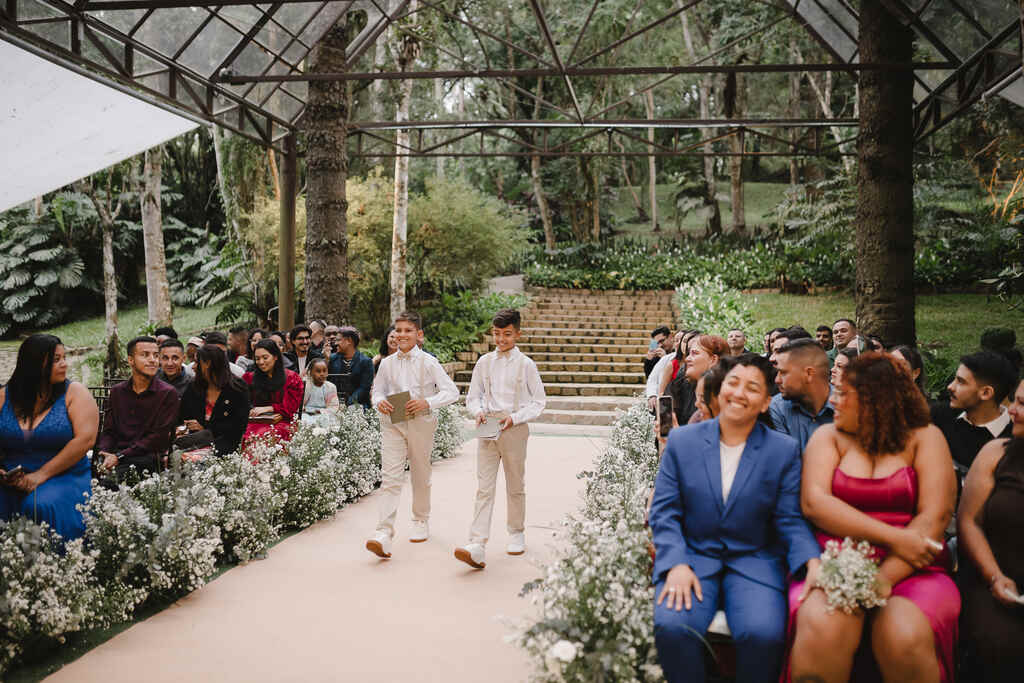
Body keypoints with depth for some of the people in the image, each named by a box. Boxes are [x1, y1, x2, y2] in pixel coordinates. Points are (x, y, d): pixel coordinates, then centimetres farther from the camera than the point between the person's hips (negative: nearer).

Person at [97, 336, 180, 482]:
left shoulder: (168, 393, 1)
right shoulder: (116, 391, 16)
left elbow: (159, 437, -7)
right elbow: (108, 431, 13)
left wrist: (120, 456, -15)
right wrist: (104, 453, -10)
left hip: (148, 457, -3)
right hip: (116, 455, 4)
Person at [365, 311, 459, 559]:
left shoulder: (427, 362, -3)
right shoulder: (387, 363, 6)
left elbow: (451, 391, -4)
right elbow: (378, 390, 16)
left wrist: (427, 402, -19)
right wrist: (380, 402, -7)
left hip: (421, 423, -1)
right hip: (393, 423, 1)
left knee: (420, 475, 13)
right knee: (390, 477, -10)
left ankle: (421, 522, 33)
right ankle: (384, 533, -16)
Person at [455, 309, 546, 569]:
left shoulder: (525, 364, -1)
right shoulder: (484, 362, 7)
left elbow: (538, 402, 0)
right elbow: (472, 396, 14)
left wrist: (515, 417, -13)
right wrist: (478, 411, -7)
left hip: (514, 429, -2)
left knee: (515, 486, 11)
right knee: (484, 487, -5)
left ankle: (516, 533, 31)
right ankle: (477, 545, -12)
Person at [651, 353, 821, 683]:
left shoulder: (784, 450, 4)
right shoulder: (681, 440, 5)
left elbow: (790, 520, 2)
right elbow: (664, 511, 2)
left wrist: (813, 563, -18)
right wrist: (676, 564, -13)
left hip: (755, 560, 0)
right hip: (691, 555, 0)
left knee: (763, 633, -28)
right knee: (672, 626, -28)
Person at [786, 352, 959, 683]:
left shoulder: (924, 437, 8)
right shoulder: (828, 436, 11)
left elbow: (935, 516, -5)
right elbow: (813, 503, -5)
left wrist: (885, 577, -18)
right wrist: (892, 537, -15)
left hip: (908, 569, 0)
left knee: (904, 637, -32)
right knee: (822, 627, -32)